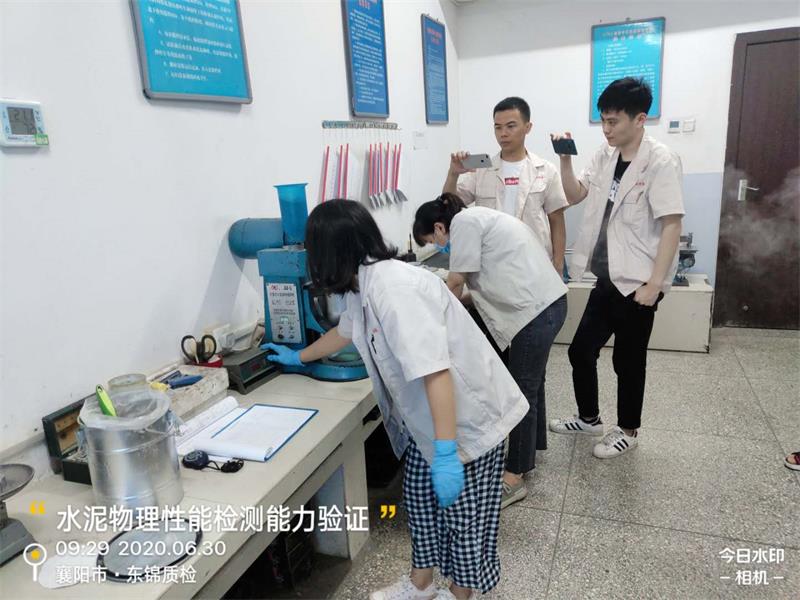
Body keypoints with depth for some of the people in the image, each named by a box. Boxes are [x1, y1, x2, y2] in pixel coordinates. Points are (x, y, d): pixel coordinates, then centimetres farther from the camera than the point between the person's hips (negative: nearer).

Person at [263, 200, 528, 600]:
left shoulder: (394, 287, -29)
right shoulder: (362, 285, 3)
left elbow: (436, 371, -33)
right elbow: (344, 332, 24)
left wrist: (445, 453, -32)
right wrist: (297, 357, 39)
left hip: (466, 414, -9)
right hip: (427, 416, 9)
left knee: (463, 511, 11)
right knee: (420, 495, 20)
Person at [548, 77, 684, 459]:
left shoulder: (661, 161, -14)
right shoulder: (605, 155, 7)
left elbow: (672, 226, -17)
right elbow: (574, 195, 10)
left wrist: (653, 285, -21)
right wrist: (565, 158, -6)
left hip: (636, 282, -7)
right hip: (607, 278, 7)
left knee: (628, 361, 7)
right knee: (581, 350, 13)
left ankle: (627, 431, 29)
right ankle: (589, 418, 34)